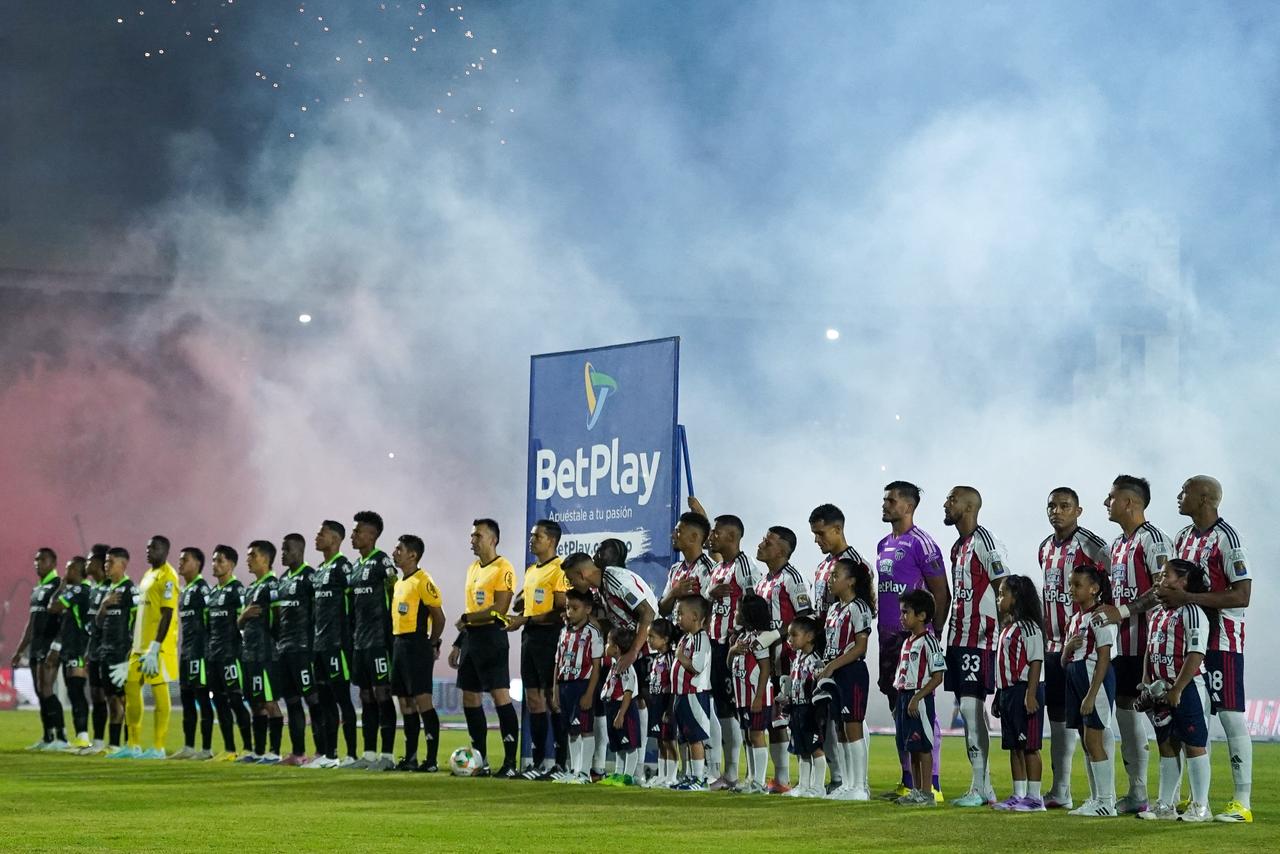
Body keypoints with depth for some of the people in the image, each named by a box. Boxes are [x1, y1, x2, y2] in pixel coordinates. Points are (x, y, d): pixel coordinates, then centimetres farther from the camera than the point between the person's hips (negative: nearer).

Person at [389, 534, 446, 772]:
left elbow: (439, 617, -11)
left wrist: (432, 645, -5)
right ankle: (410, 758, 16)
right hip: (399, 644, 9)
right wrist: (396, 643, 13)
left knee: (422, 701, -11)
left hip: (416, 644, -9)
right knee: (405, 703, 11)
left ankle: (432, 759, -10)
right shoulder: (399, 583, 17)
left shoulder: (423, 582, -11)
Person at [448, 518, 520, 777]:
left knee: (500, 696, -11)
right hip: (471, 637, 9)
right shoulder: (473, 568, 17)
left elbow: (499, 609, -18)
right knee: (470, 699, 9)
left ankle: (510, 763, -9)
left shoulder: (502, 569, -10)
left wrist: (466, 619, -9)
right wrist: (458, 643, 20)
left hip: (492, 637, -9)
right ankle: (481, 762, 15)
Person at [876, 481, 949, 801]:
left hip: (915, 635, -9)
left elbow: (941, 592, -10)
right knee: (899, 710, 11)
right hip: (888, 636, 9)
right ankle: (908, 782, 17)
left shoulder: (920, 543, -10)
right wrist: (882, 631, 18)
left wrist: (932, 636, -10)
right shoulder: (883, 545, 16)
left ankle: (932, 785, -8)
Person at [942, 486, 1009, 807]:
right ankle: (983, 788, 12)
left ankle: (979, 788, -9)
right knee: (969, 709, 8)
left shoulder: (985, 541, -11)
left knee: (972, 707, -11)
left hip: (980, 638, -9)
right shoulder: (958, 547, 17)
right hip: (959, 636, 9)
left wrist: (999, 633, -18)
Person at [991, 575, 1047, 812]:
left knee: (1029, 746, -6)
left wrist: (1030, 695, -22)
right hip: (1008, 692, 10)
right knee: (1014, 747, 12)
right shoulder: (1007, 627, 18)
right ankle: (1018, 795, 16)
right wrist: (998, 696, 21)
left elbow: (1035, 662, -16)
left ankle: (1034, 797, -4)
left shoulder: (1028, 627, -11)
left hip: (1024, 691, -10)